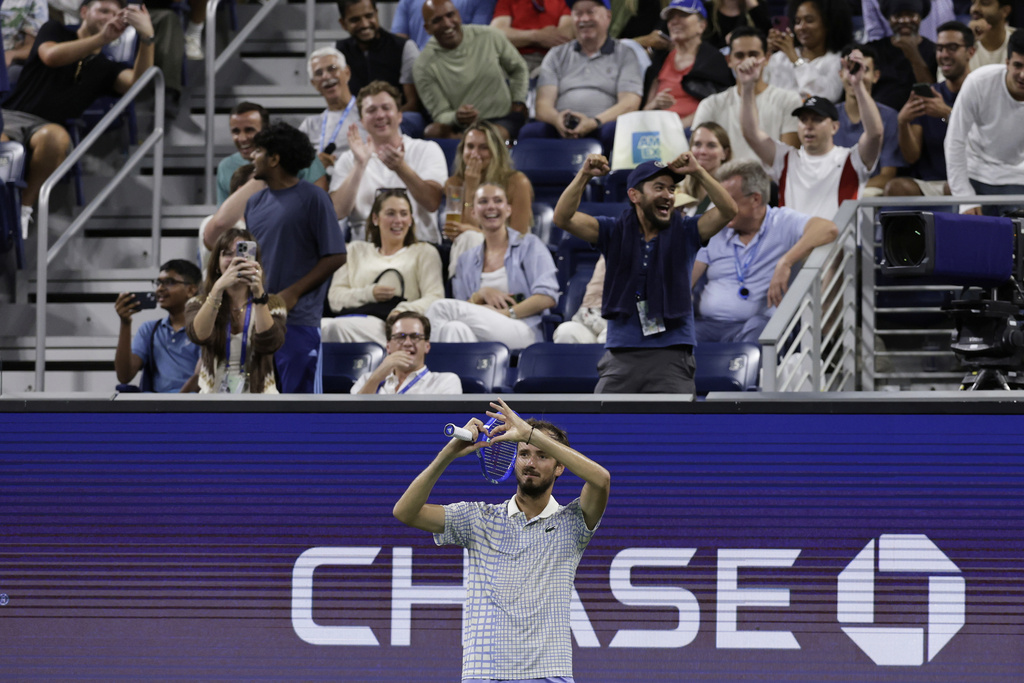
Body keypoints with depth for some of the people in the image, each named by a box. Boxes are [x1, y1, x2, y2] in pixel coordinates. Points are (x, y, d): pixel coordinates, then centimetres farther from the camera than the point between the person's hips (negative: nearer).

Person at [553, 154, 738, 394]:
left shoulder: (684, 233, 7)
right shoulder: (615, 232, 8)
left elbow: (728, 210, -6)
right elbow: (563, 218, -2)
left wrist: (698, 172, -14)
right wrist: (583, 176, -14)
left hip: (671, 355, -1)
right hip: (621, 354, 1)